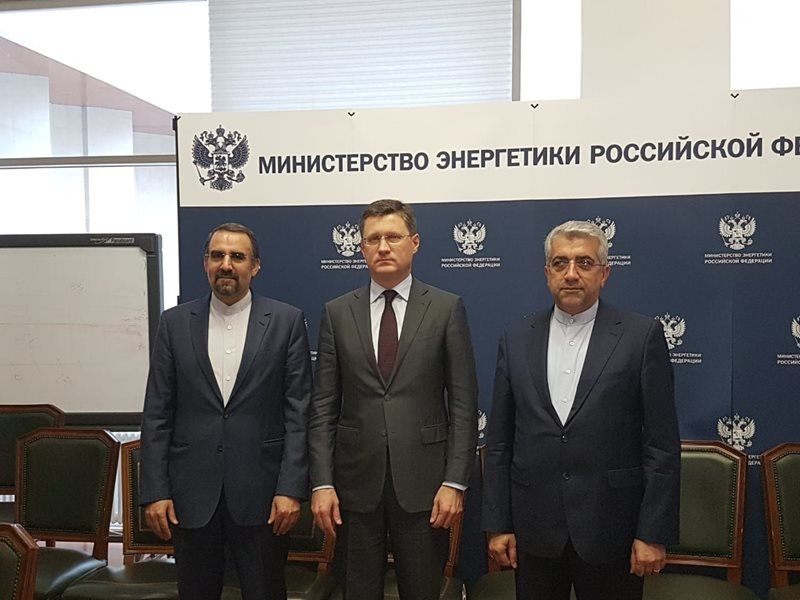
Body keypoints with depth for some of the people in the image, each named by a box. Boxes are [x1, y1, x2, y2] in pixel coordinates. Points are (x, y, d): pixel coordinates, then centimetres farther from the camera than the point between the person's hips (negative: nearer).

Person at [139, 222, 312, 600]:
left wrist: (291, 488, -9)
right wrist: (154, 491, -1)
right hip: (191, 492, 2)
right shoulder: (175, 323, 4)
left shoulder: (287, 321, -1)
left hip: (261, 492, -1)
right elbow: (156, 414, 4)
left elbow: (298, 412, -3)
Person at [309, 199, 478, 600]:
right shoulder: (337, 313, 4)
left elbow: (463, 403, -2)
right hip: (356, 481, 2)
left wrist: (455, 481, -7)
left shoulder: (447, 309, 0)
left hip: (423, 482, -1)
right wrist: (321, 482, -3)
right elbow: (323, 406, 3)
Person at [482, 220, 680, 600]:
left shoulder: (642, 336, -4)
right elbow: (498, 441, 5)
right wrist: (497, 524, 3)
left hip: (610, 530, -2)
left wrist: (653, 533, -8)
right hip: (534, 529, 2)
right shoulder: (516, 339, 4)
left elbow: (663, 445, -5)